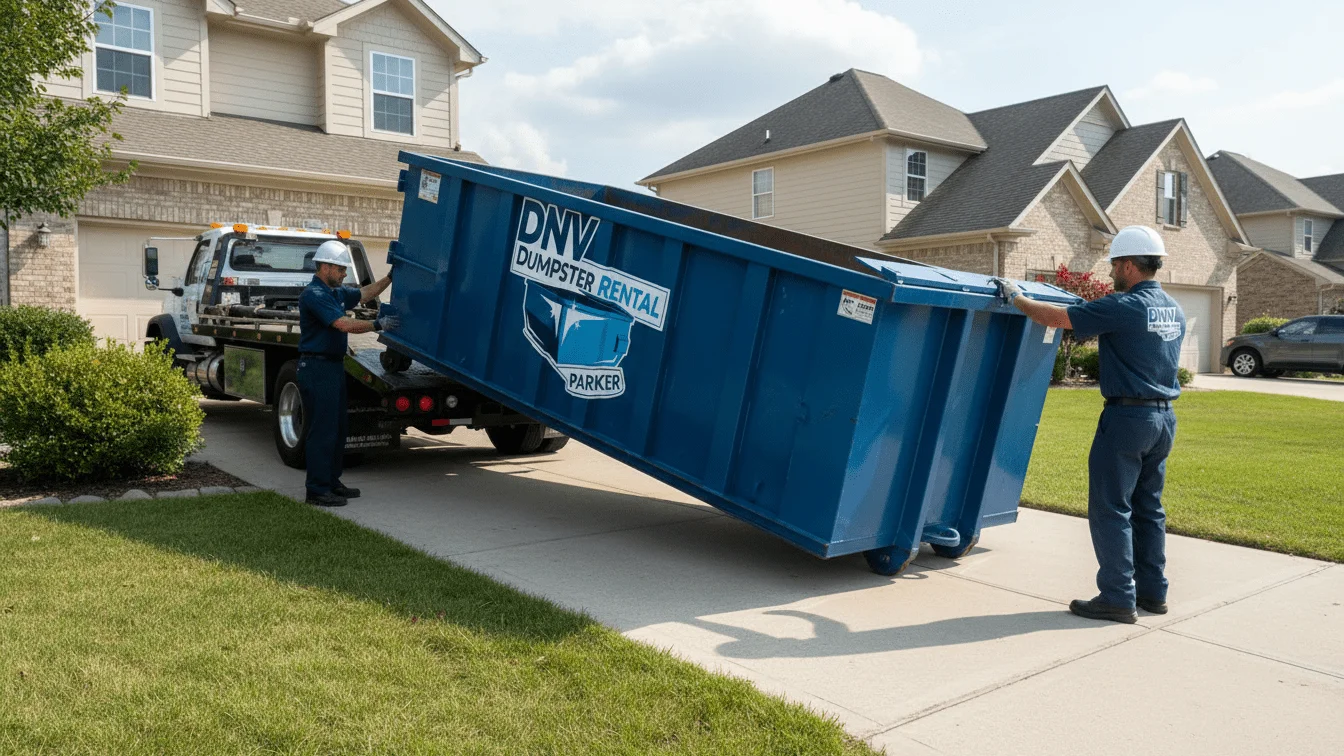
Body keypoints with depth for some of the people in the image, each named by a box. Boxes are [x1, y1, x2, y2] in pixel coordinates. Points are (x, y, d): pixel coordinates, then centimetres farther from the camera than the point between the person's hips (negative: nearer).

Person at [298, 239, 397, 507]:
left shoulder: (336, 292, 15)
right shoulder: (314, 294, -15)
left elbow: (365, 293, 29)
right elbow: (344, 324, -24)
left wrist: (390, 278, 20)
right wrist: (378, 325, -16)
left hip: (334, 366, 10)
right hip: (317, 367, -10)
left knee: (337, 429, 15)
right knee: (321, 430, -6)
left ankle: (332, 482, 24)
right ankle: (317, 490, 0)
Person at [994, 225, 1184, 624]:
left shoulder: (1123, 307, -16)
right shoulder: (1174, 310, 10)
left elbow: (1055, 317, -13)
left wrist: (1014, 296, 2)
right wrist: (1093, 333, 31)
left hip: (1128, 416, -8)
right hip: (1164, 417, 9)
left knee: (1111, 508, -1)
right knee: (1148, 507, 15)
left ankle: (1118, 598, 1)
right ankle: (1152, 591, 22)